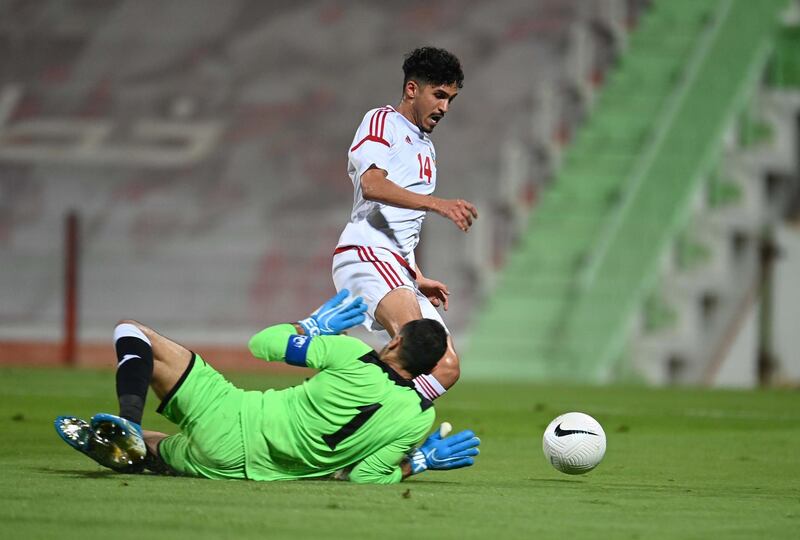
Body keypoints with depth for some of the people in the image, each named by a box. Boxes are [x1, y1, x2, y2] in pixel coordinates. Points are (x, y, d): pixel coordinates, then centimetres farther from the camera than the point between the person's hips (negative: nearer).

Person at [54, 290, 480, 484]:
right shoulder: (420, 420, -8)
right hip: (249, 471, 5)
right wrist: (419, 461, 2)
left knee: (131, 333, 2)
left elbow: (264, 344, -2)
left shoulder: (353, 357, -15)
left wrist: (315, 325, 15)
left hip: (230, 419, -5)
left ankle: (128, 424, -17)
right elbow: (361, 479, -7)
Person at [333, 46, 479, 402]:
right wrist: (437, 204, -26)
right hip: (366, 253, -9)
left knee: (446, 367, -2)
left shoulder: (426, 148, 30)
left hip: (399, 268, 9)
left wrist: (419, 278, 26)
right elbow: (372, 185, -16)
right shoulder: (382, 121, 3)